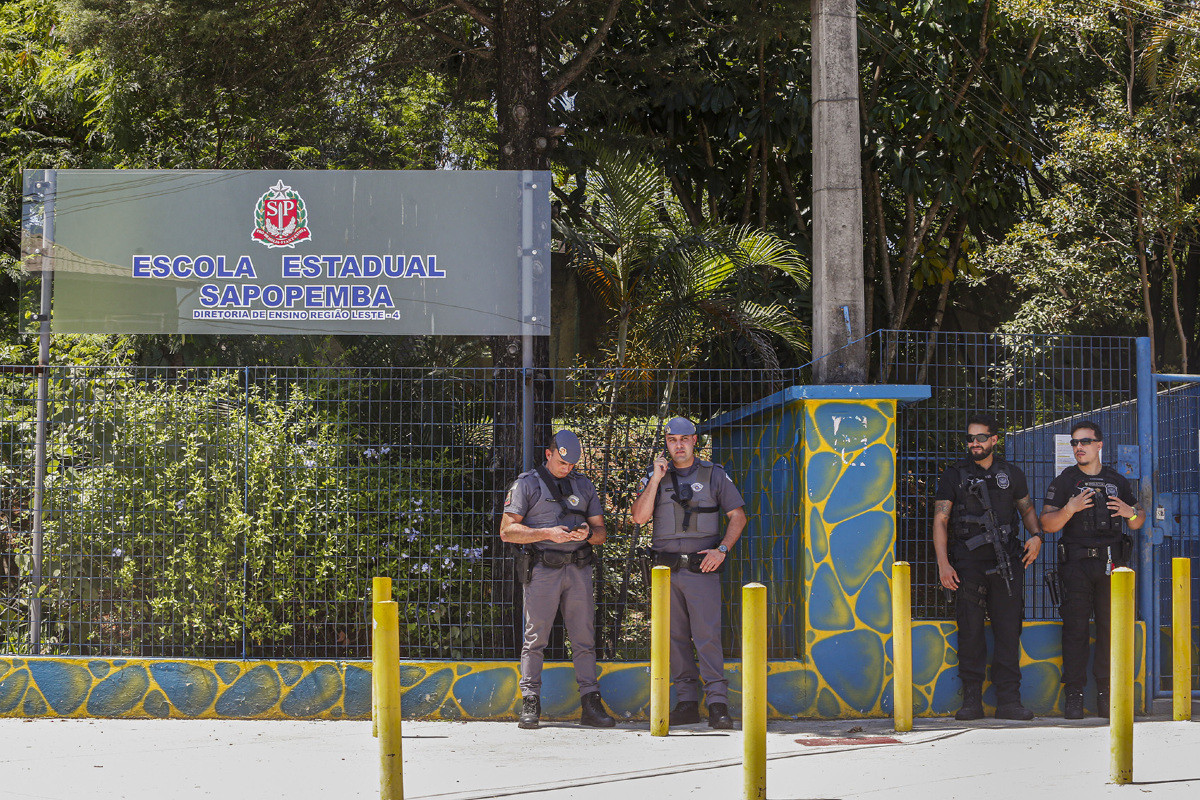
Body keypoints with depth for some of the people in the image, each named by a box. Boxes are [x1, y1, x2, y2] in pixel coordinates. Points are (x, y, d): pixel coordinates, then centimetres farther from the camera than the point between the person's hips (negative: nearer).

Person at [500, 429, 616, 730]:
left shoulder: (583, 486, 17)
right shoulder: (527, 484, 4)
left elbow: (600, 532, 17)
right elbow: (507, 530, -3)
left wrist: (588, 533, -8)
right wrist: (547, 533, -14)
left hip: (579, 569, 4)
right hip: (542, 568, -4)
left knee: (585, 640, 1)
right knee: (535, 639, -5)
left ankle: (591, 705, 2)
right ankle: (530, 705, -2)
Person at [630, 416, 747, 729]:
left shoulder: (714, 475, 6)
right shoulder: (655, 477, 11)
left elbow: (738, 516, 6)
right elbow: (639, 517, -1)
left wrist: (722, 550, -7)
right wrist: (655, 480, -8)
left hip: (701, 568, -3)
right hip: (665, 570, 3)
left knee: (707, 636, -11)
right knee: (675, 637, 4)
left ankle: (718, 704, -14)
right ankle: (686, 701, 9)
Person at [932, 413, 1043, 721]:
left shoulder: (1011, 475, 13)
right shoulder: (954, 476, 6)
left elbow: (1027, 509, 22)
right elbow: (940, 520, 1)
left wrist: (1036, 535, 0)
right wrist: (944, 564, -9)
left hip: (1006, 561, 2)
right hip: (968, 563, -2)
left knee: (1008, 631, -2)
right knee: (970, 632, -1)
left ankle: (1009, 701, 0)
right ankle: (972, 700, 4)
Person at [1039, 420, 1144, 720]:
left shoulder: (1117, 481, 13)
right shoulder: (1063, 482, 6)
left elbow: (1138, 522, 18)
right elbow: (1048, 524, -1)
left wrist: (1130, 513, -5)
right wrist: (1070, 509, -19)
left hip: (1111, 563, 2)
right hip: (1076, 564, -2)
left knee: (1110, 628, 1)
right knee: (1075, 630, -5)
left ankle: (1106, 692, 8)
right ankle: (1074, 694, -3)